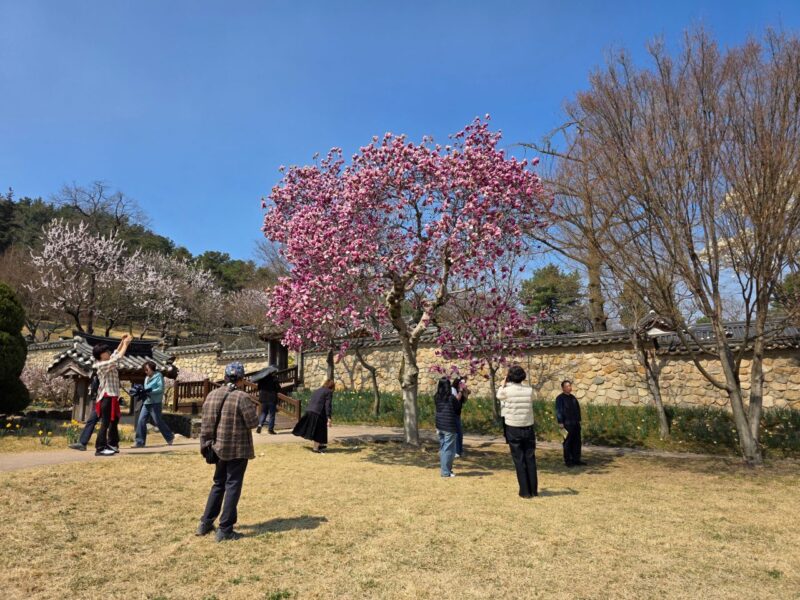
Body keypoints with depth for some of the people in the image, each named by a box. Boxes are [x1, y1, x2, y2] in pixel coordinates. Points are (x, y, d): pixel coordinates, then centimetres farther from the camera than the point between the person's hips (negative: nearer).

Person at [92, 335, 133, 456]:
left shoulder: (107, 363, 11)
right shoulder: (102, 365, -15)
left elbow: (115, 354, 21)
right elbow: (118, 358, -23)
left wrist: (122, 342, 8)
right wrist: (126, 343, -15)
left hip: (112, 396, 10)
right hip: (107, 397, -10)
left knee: (114, 420, 18)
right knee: (105, 423, -9)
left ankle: (112, 444, 29)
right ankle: (100, 448, -6)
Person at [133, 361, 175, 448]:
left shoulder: (158, 376, -5)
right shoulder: (146, 378, 18)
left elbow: (161, 389, -13)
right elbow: (147, 390, 20)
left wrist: (149, 391, -21)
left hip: (155, 403, -7)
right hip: (146, 402, 7)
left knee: (158, 421, -1)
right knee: (141, 421, -3)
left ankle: (170, 437, 16)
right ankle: (140, 442, 1)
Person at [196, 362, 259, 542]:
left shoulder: (212, 395, 3)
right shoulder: (242, 397, -17)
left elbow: (206, 423, 5)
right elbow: (252, 422, -15)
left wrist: (207, 445, 11)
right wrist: (253, 409, 3)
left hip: (219, 448, 6)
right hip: (238, 449, -6)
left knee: (218, 484, 21)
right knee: (233, 487, 4)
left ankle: (205, 523, 27)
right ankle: (225, 530, 8)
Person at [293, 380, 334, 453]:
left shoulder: (316, 391, 23)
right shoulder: (329, 392, -1)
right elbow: (328, 405, -11)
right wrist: (328, 418, -14)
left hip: (309, 411, 8)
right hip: (318, 413, -8)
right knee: (319, 431, 5)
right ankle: (316, 447, 9)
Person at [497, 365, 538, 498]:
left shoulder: (507, 390, -11)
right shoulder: (529, 390, -3)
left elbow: (499, 395, 10)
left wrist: (504, 383, 19)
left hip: (513, 429, -3)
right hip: (528, 428, 3)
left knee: (519, 460, 4)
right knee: (530, 459, 10)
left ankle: (525, 491, 5)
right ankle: (533, 490, 15)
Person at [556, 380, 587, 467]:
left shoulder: (573, 397, 15)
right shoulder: (560, 398, -7)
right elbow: (558, 411, -11)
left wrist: (579, 420, 18)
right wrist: (561, 424, -15)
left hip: (576, 424, 7)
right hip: (567, 424, -7)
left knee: (577, 442, 9)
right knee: (567, 443, -2)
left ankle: (576, 459, 18)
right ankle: (568, 461, 5)